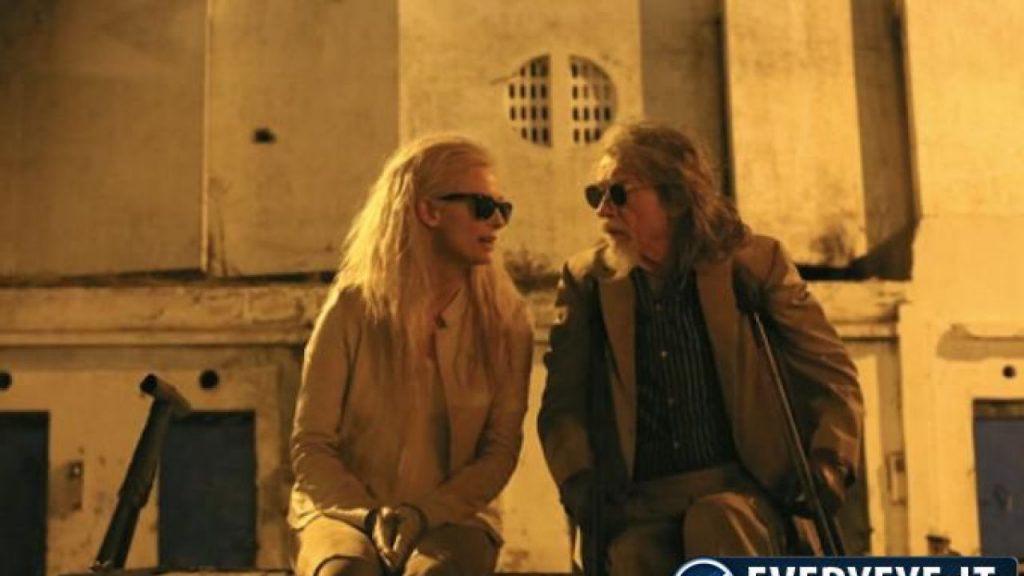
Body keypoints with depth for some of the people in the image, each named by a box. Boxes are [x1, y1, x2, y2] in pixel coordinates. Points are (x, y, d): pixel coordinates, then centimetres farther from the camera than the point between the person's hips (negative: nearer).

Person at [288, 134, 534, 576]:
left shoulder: (506, 320, 2)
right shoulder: (353, 309, -2)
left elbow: (501, 448, -1)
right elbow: (310, 446, -1)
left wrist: (425, 512, -17)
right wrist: (371, 516, -17)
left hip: (450, 514, 1)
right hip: (344, 510, 0)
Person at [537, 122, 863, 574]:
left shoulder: (754, 262, 5)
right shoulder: (585, 280, 9)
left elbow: (832, 374, 7)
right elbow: (562, 404, 8)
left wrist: (828, 467, -7)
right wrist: (580, 485, -8)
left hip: (741, 494, 0)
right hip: (637, 509, 0)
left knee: (714, 522, -33)